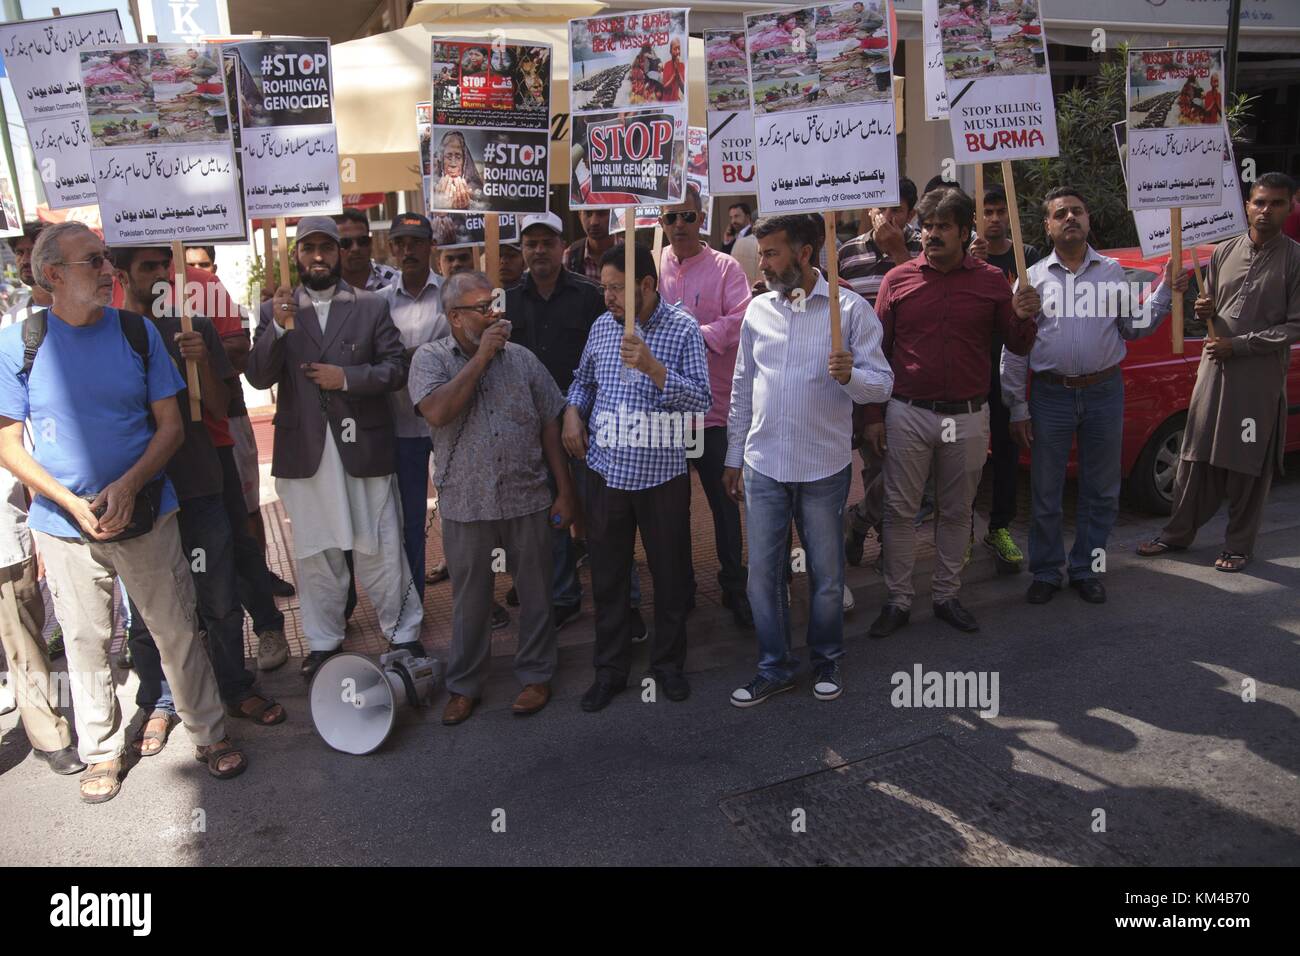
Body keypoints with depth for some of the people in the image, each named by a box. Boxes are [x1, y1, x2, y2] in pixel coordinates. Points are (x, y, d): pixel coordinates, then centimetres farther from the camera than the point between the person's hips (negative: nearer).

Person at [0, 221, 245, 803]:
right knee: (86, 643, 12)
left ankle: (210, 734, 23)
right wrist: (73, 504, -14)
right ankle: (101, 751, 30)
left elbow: (171, 424, 0)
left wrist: (128, 486, -14)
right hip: (64, 524, 0)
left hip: (145, 514, 1)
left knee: (177, 631, 7)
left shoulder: (137, 332, -1)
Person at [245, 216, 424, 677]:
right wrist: (279, 328, -19)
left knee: (380, 548, 5)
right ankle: (323, 641, 25)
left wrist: (347, 377, -15)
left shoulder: (371, 306, 5)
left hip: (363, 445, -1)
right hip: (303, 449, 2)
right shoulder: (275, 309, 7)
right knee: (314, 552, 11)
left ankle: (403, 633, 19)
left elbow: (396, 368, -1)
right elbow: (258, 376, -4)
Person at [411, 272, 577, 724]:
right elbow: (436, 412, -21)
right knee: (469, 599, 12)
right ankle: (464, 685, 29)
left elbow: (550, 425, 5)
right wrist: (481, 357, -16)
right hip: (466, 504, -1)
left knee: (535, 592, 11)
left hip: (528, 500, 2)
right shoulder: (430, 358, -2)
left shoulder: (522, 358, 3)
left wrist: (565, 491, 2)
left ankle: (535, 675, 30)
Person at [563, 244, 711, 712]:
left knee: (670, 574, 10)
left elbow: (701, 401, -17)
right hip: (606, 470, 4)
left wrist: (652, 367, -27)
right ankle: (610, 669, 27)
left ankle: (668, 663, 30)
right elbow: (583, 379, 21)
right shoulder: (602, 326, 5)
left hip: (662, 474, -3)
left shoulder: (683, 329, -8)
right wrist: (572, 413, 1)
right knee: (607, 576, 11)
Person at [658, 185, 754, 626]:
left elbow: (742, 321, -13)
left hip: (712, 405, -3)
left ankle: (734, 585, 20)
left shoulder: (724, 267, -1)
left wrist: (697, 335, -20)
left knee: (722, 498, 5)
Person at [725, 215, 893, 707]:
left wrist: (850, 375, -28)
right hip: (763, 464, 3)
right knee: (762, 572, 7)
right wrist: (734, 456, 11)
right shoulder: (757, 309, 6)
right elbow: (742, 388, 12)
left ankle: (826, 660, 31)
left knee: (826, 571, 10)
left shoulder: (851, 307, -5)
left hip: (824, 466, -3)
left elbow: (882, 382, -6)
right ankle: (774, 667, 23)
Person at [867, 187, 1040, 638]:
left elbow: (1018, 347, 9)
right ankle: (899, 600, 17)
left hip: (968, 417, 1)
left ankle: (946, 596, 27)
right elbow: (878, 350, 4)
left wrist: (1024, 318, -14)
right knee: (900, 509, 4)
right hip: (908, 415, -1)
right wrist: (873, 415, 2)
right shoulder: (898, 279, 1)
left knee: (957, 511, 11)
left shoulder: (991, 280, 3)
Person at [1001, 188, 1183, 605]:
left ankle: (1086, 570, 24)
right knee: (1045, 494, 5)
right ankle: (1046, 572, 20)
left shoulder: (1112, 272, 8)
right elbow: (1014, 349, 0)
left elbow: (1135, 326, 11)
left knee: (1101, 492, 9)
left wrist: (1165, 292, -2)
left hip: (1105, 393, 2)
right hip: (1051, 395, -2)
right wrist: (1017, 408, -3)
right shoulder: (1032, 278, 2)